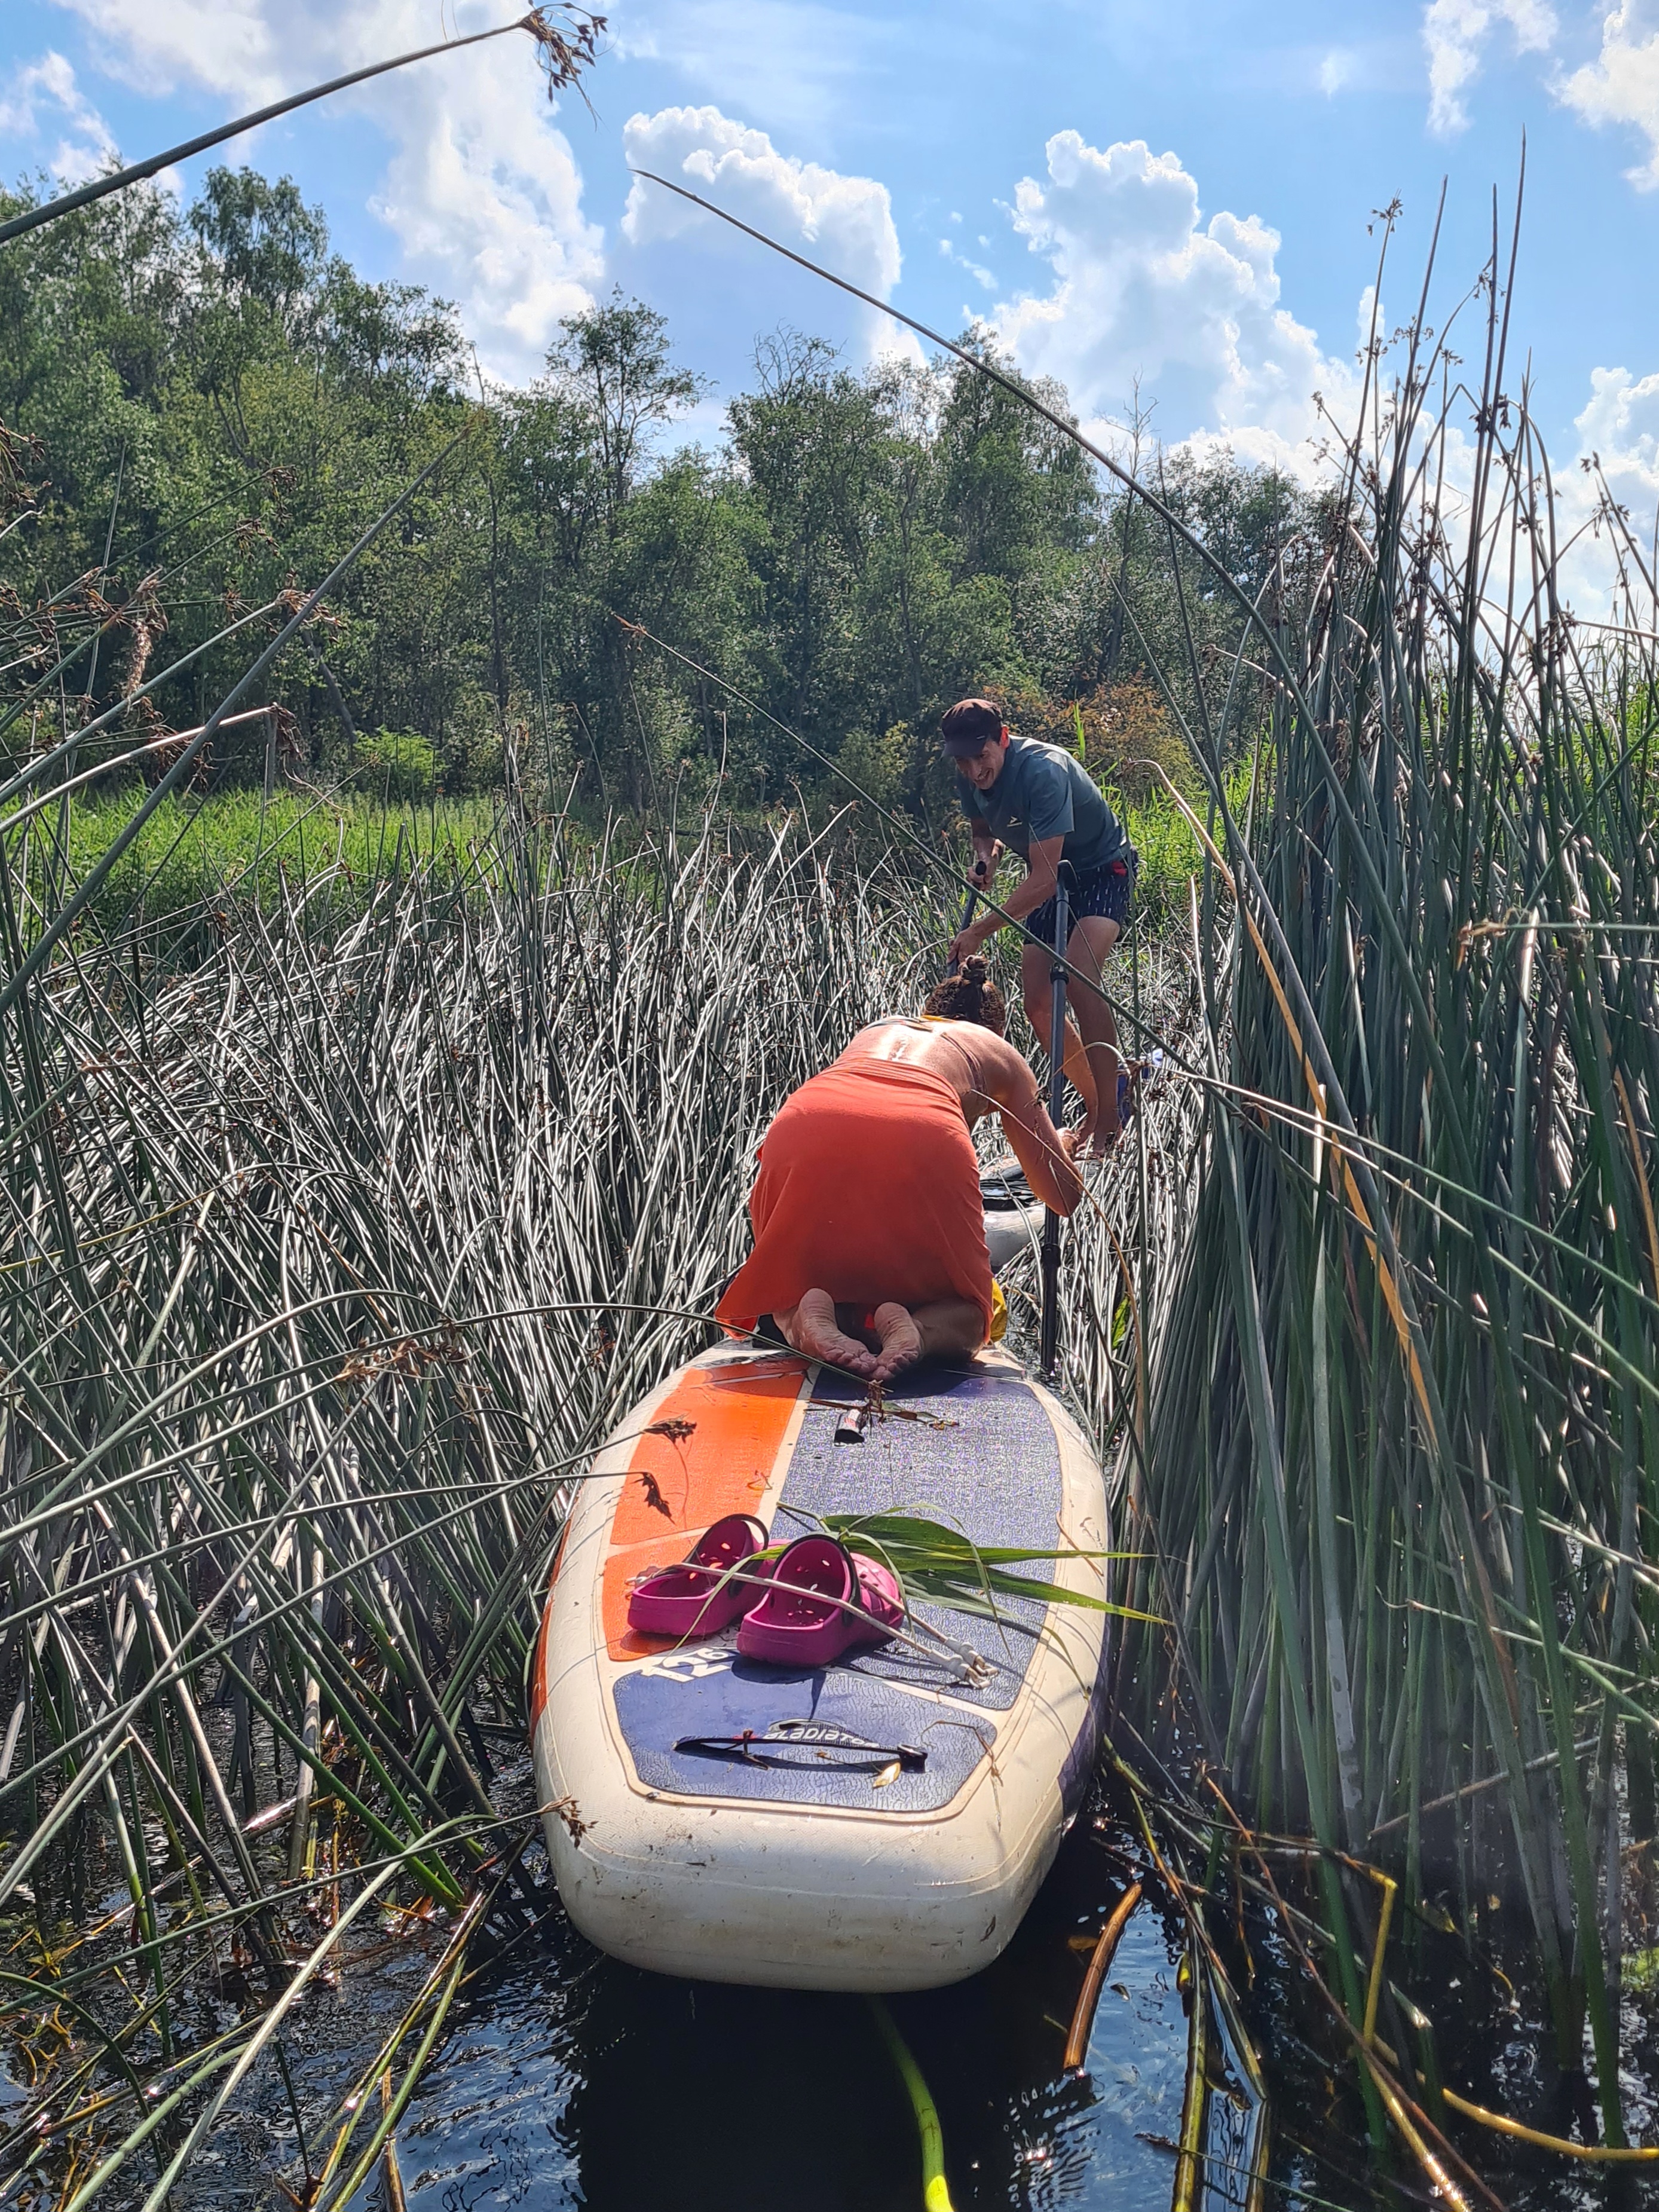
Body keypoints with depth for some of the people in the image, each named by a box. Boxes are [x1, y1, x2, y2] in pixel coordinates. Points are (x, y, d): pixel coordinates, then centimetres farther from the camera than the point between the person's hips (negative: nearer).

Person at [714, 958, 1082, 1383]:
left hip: (806, 1122, 2)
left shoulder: (876, 1029, 43)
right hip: (922, 1137, -2)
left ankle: (799, 1315, -12)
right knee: (964, 1315, 18)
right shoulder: (999, 1052, 35)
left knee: (787, 1284, 25)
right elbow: (1065, 1196, 35)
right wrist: (1058, 1147, 58)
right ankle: (918, 1331, -17)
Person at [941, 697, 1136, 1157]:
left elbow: (1043, 879, -36)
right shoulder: (971, 779, -10)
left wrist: (980, 931, -35)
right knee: (1038, 1004, -2)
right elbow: (982, 829, 14)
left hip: (1102, 869, -8)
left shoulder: (1044, 770, -34)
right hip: (1051, 878, 8)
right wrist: (986, 855, -11)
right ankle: (1095, 1105, 16)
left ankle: (1108, 1123, -23)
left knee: (1079, 978, -29)